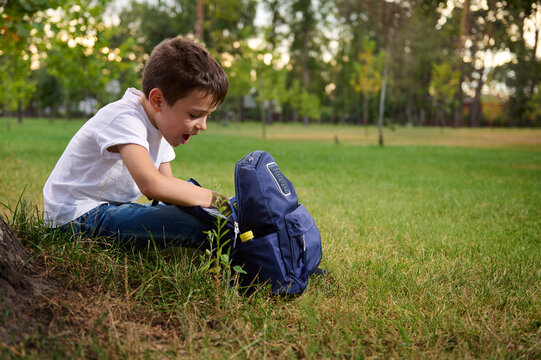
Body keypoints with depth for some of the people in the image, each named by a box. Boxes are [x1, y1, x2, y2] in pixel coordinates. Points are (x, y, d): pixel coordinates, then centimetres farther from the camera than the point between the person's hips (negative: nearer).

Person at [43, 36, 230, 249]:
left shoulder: (162, 125, 7)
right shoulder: (124, 119, -23)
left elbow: (168, 188, 5)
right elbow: (151, 184, -39)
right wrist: (213, 199, -32)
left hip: (113, 208, 10)